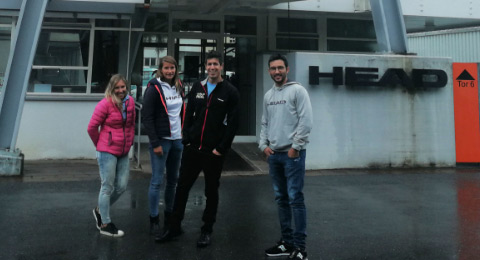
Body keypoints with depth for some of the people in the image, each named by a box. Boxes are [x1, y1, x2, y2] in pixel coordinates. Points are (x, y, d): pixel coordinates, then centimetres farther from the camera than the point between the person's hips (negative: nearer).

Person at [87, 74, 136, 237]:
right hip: (107, 152, -6)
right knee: (107, 187, 2)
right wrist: (101, 145, 5)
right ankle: (105, 225, 15)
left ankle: (100, 210, 33)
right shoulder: (105, 104, -13)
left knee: (122, 186, 9)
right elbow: (92, 128, -7)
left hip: (123, 152, 6)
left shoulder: (130, 102, 6)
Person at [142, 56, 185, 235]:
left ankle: (169, 215, 26)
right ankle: (154, 220, 9)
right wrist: (155, 144, -15)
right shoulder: (154, 89, -9)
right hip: (161, 140, -7)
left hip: (177, 140, 7)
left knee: (173, 180, 13)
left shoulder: (178, 88, 10)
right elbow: (147, 118, -12)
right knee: (157, 181, -2)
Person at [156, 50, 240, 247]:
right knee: (182, 187, 9)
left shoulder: (230, 92, -3)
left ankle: (207, 230, 21)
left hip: (214, 152, -4)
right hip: (192, 149, 4)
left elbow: (233, 123, -7)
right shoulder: (197, 87, 10)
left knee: (211, 191, 8)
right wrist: (187, 140, 1)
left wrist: (221, 148, -12)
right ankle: (174, 227, 21)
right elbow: (189, 115, 11)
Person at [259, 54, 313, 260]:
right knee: (281, 199, 11)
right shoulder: (268, 96, 15)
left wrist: (295, 147, -14)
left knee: (295, 199, -7)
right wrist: (264, 145, 5)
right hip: (273, 154, 7)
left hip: (293, 153, -7)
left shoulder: (297, 90, -6)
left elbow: (306, 122, -12)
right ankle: (287, 241, 21)